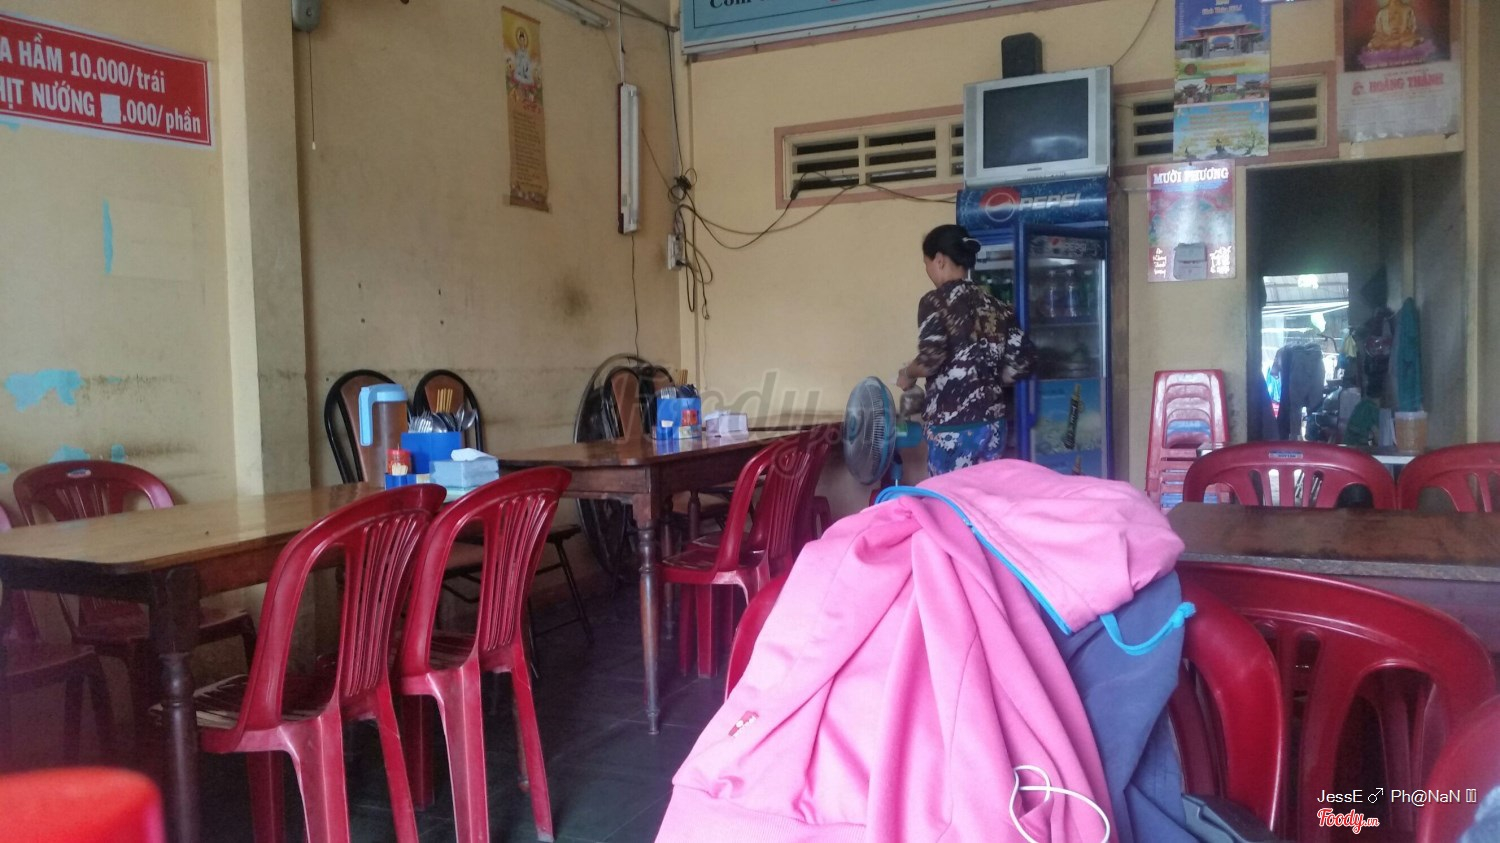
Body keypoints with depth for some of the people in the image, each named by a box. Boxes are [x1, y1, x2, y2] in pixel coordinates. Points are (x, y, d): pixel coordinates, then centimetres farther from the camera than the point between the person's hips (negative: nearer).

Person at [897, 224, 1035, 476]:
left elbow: (931, 359, -19)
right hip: (992, 422, 6)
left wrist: (907, 375, 0)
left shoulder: (936, 300, -6)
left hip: (951, 426, -6)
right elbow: (1024, 358, 7)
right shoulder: (995, 304, 11)